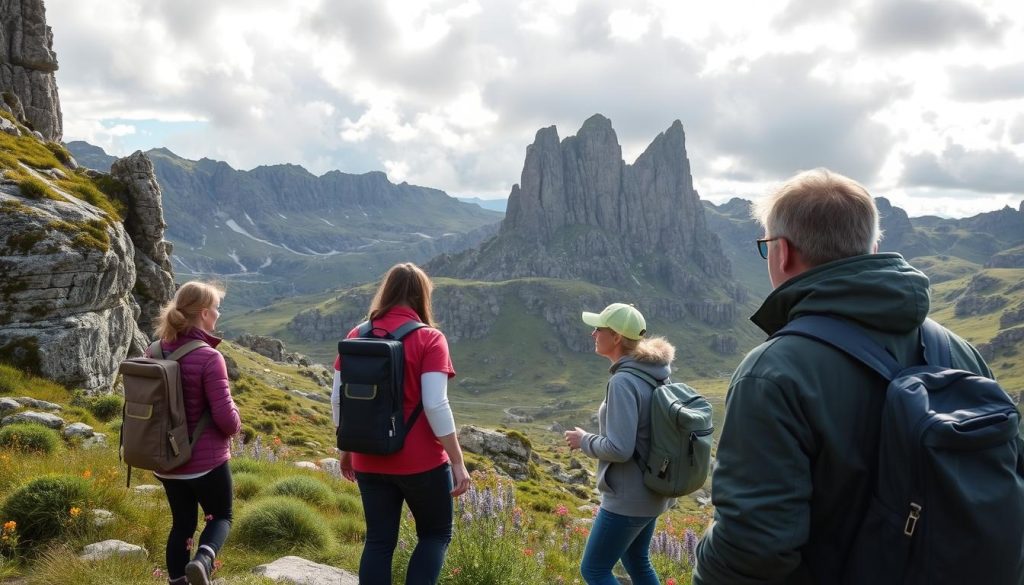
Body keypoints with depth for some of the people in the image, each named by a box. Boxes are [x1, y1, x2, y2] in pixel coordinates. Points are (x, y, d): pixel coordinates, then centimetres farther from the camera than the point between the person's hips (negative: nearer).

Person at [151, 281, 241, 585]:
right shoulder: (209, 358, -23)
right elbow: (226, 417, -22)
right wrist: (235, 425, 0)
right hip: (206, 460, -5)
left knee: (182, 523, 19)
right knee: (221, 516, 15)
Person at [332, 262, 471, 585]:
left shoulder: (356, 336, 2)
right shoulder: (429, 339, -12)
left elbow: (338, 399, 4)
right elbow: (435, 405, -18)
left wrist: (346, 449, 17)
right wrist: (458, 461, -11)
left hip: (370, 459, 4)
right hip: (421, 460, -4)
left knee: (378, 540, 15)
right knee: (436, 533, 16)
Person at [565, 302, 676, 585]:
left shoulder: (623, 381, -23)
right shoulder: (653, 375, 3)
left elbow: (619, 448, -26)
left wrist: (583, 440, -10)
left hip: (628, 498, -9)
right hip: (649, 492, 9)